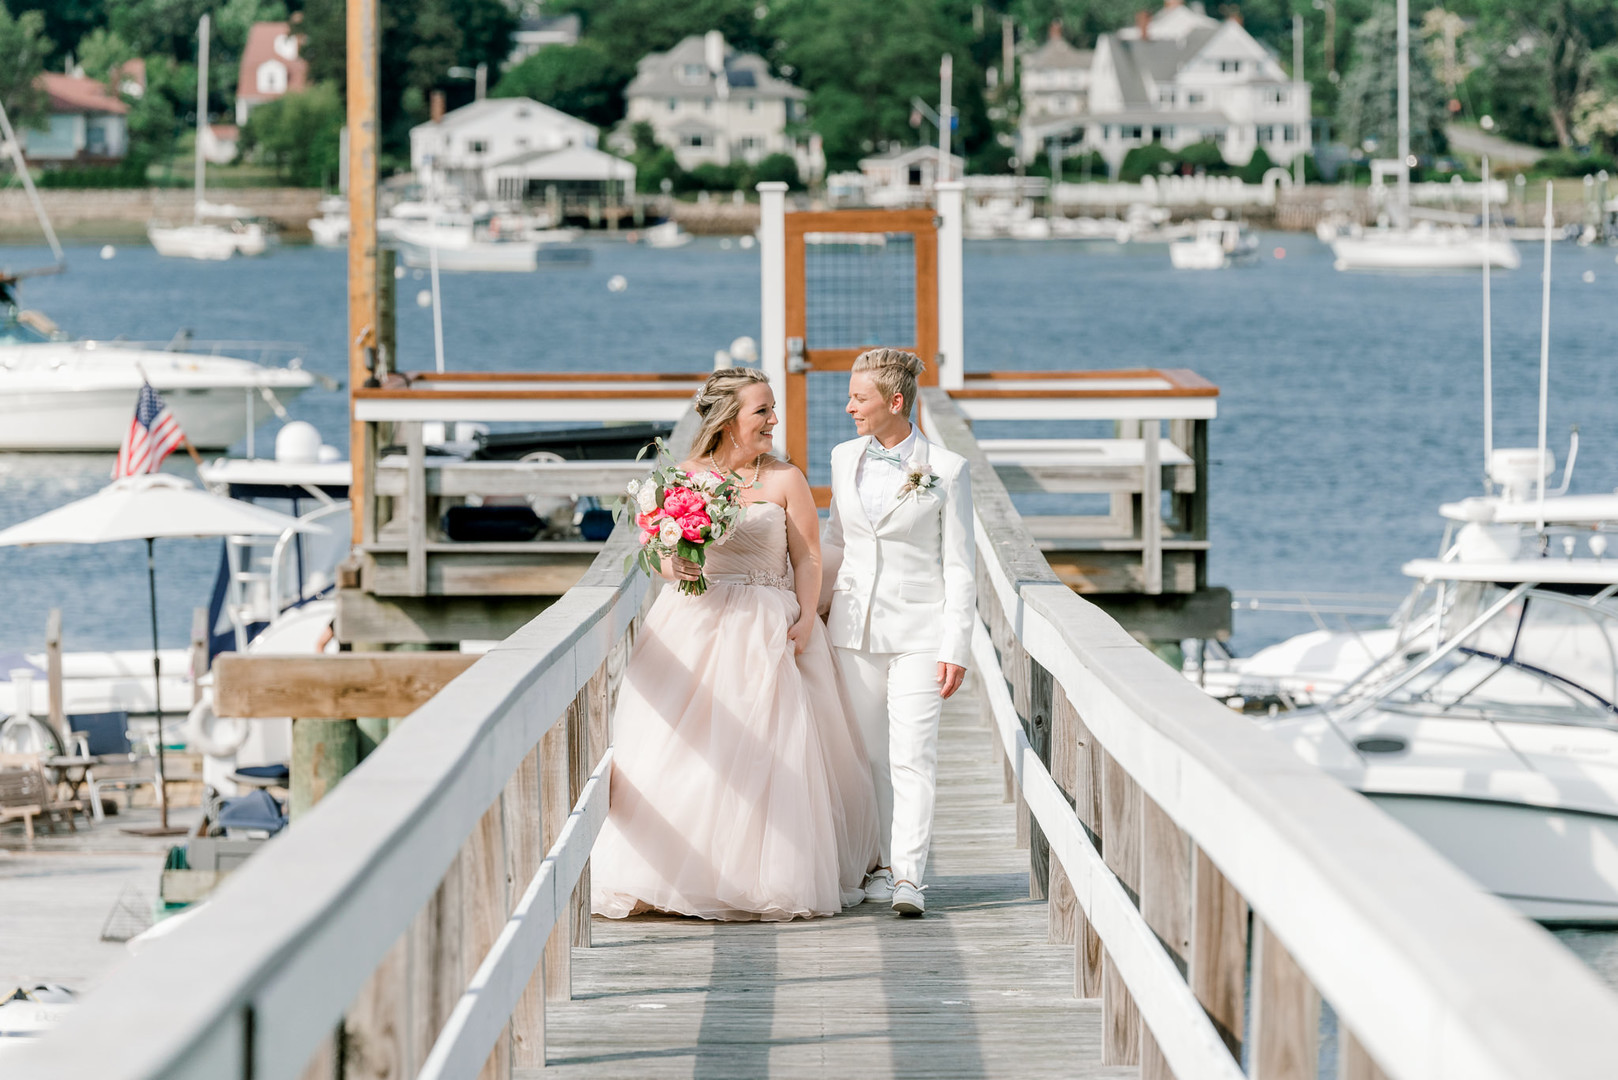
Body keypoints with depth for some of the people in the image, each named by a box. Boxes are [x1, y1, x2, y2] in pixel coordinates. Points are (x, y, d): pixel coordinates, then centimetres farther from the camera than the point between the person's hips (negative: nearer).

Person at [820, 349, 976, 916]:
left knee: (912, 755, -11)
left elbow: (959, 566, -4)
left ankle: (908, 877, -15)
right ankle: (882, 864, 16)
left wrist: (956, 648, -8)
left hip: (918, 631, -5)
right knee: (870, 754, 7)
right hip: (854, 627, 5)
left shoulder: (946, 470, -5)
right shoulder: (845, 458, 8)